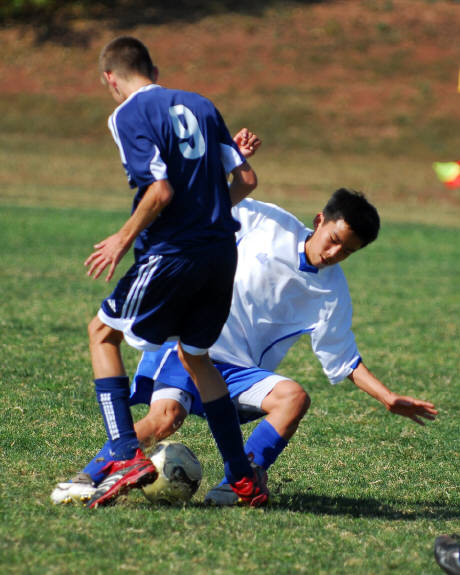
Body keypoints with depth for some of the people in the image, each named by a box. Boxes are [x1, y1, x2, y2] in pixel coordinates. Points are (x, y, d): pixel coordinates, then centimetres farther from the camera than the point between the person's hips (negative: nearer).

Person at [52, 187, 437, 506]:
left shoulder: (332, 294, 4)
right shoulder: (265, 222, -2)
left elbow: (344, 361, 11)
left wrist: (389, 398, 2)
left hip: (240, 370, 3)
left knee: (295, 397, -26)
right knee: (165, 418, -29)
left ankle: (235, 487, -23)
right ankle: (89, 478, -12)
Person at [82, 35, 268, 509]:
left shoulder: (128, 115, -6)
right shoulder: (200, 105, 14)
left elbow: (160, 189, -18)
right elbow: (246, 179, 11)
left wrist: (125, 238, -5)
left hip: (172, 253, -6)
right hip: (222, 250, 6)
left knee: (103, 333, 14)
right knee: (195, 355, 23)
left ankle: (127, 456, 0)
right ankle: (243, 478, 18)